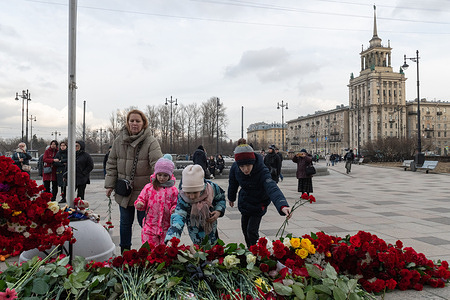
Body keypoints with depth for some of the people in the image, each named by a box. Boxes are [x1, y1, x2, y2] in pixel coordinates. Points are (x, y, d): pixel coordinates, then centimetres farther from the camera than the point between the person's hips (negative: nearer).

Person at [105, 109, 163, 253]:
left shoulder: (151, 142, -12)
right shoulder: (119, 141, 2)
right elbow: (111, 164, 8)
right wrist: (110, 185, 3)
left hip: (144, 191, -4)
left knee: (144, 222, 4)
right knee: (125, 222, 17)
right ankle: (125, 251, 34)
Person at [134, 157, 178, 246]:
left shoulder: (173, 190, 2)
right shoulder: (149, 187, 1)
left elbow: (175, 204, 7)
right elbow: (141, 200, 7)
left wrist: (174, 210, -14)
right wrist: (139, 204, -15)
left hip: (166, 227, 1)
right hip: (150, 225, 0)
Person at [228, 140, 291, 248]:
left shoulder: (262, 171, -36)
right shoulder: (235, 167, -23)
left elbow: (272, 188, -53)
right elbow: (233, 183, -1)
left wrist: (282, 205, -70)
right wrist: (231, 198, 17)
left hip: (258, 204, -4)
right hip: (244, 201, 5)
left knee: (252, 231, -8)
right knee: (244, 228, 17)